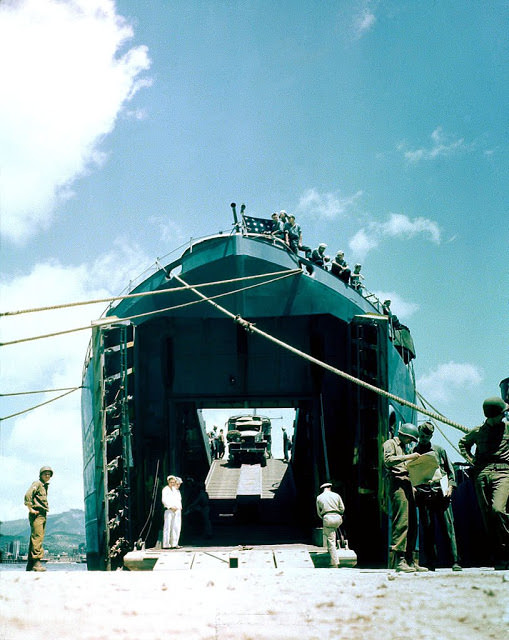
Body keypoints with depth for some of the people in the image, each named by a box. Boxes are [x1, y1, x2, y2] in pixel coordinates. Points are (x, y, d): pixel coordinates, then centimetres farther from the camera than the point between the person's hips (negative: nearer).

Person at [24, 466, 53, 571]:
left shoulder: (45, 486, 23)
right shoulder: (37, 483, -4)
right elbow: (28, 495, -18)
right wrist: (31, 509, -19)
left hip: (43, 515, 9)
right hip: (37, 514, -9)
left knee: (35, 539, 9)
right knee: (37, 537, -15)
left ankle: (30, 564, 11)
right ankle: (36, 562, -20)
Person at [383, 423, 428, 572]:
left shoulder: (404, 447, 30)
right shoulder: (390, 443, 5)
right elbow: (388, 460, -15)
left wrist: (413, 487, 18)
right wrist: (408, 457, -18)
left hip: (407, 485, 9)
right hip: (397, 484, -9)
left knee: (412, 524, 4)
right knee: (401, 522, -16)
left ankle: (410, 560, 6)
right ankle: (399, 560, -18)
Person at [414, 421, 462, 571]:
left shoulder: (439, 450, 16)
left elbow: (450, 470, 17)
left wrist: (450, 486, 3)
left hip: (441, 493, 0)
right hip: (423, 495, 0)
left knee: (448, 527, -6)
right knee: (427, 529, -1)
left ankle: (455, 562, -6)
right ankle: (431, 563, 4)